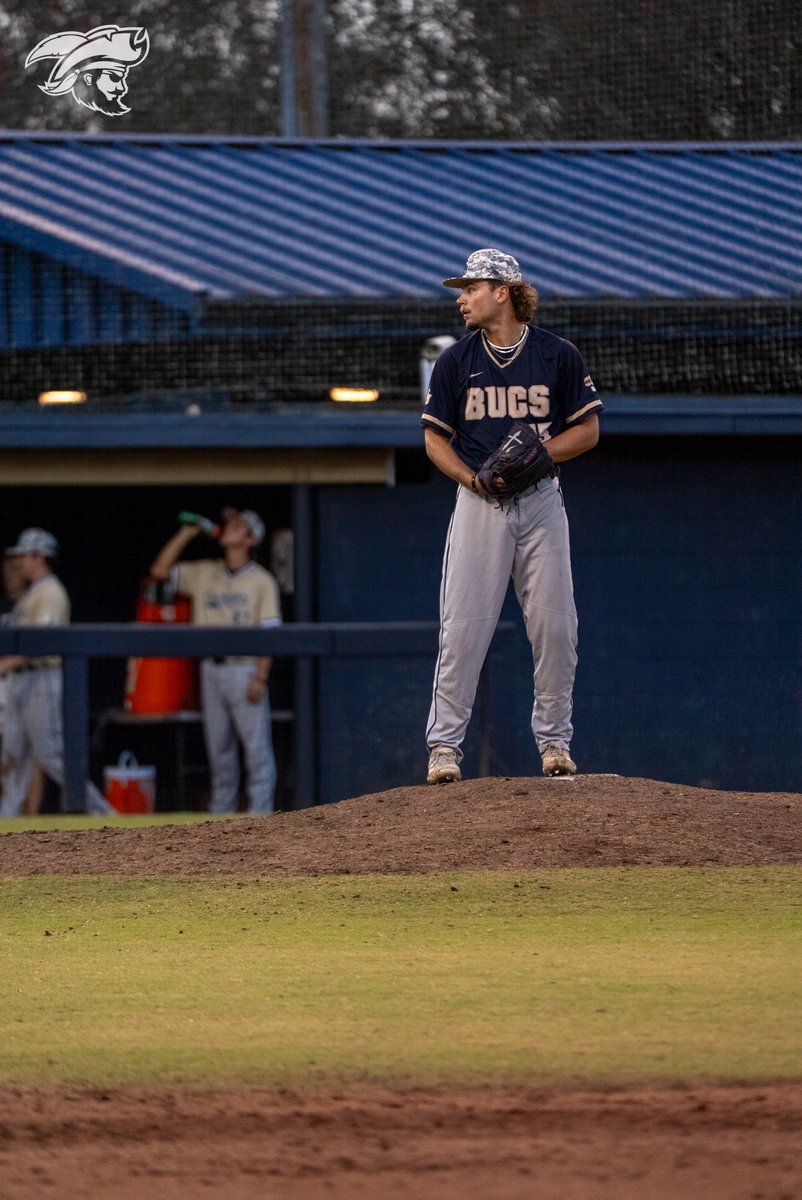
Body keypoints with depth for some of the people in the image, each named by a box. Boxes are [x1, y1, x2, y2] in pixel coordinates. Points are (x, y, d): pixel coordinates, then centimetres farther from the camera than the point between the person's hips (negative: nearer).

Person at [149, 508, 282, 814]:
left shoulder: (261, 581, -1)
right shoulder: (204, 573, 12)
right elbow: (160, 570, 11)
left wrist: (260, 678, -15)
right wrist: (187, 534, 5)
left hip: (246, 671, -5)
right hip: (212, 670, 5)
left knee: (256, 748, -6)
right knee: (219, 749, 9)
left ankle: (260, 815, -4)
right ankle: (220, 815, 15)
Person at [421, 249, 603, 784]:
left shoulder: (559, 356, 1)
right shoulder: (456, 362, 5)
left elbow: (587, 430, 4)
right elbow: (436, 438, 9)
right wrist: (473, 478, -9)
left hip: (541, 501, 0)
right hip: (479, 502, 0)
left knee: (555, 625, -1)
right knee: (463, 626, -6)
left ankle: (554, 738, 12)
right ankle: (445, 744, -2)